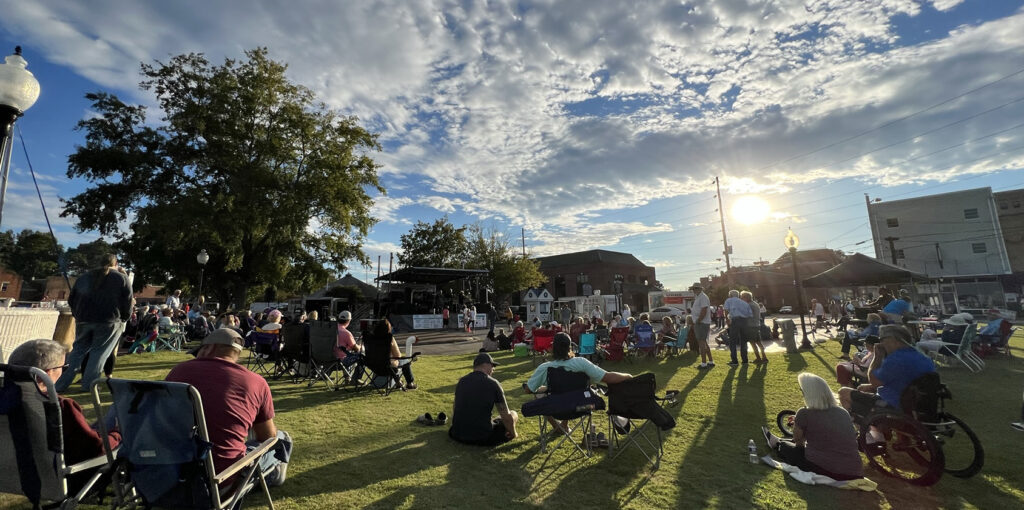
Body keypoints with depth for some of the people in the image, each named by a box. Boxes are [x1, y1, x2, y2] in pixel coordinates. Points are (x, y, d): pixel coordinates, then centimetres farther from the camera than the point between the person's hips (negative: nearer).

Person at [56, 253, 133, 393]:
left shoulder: (83, 277, 15)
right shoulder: (122, 278, 1)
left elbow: (71, 300, 18)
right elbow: (127, 303, -2)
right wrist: (123, 319, 12)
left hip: (83, 320, 4)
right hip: (108, 322, -4)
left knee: (78, 350, 15)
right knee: (99, 352, 3)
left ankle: (61, 385, 15)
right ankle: (88, 384, 3)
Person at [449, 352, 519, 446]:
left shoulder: (461, 381, 5)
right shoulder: (493, 383, -10)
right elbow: (506, 417, -8)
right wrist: (513, 434, 11)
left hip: (458, 436, 6)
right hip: (483, 439, -6)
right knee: (514, 414, 14)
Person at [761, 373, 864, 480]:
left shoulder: (804, 413, -11)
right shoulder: (844, 413, 6)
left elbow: (798, 442, 7)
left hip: (823, 471, -6)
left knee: (784, 447, 20)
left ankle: (776, 444, 53)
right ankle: (777, 443, 53)